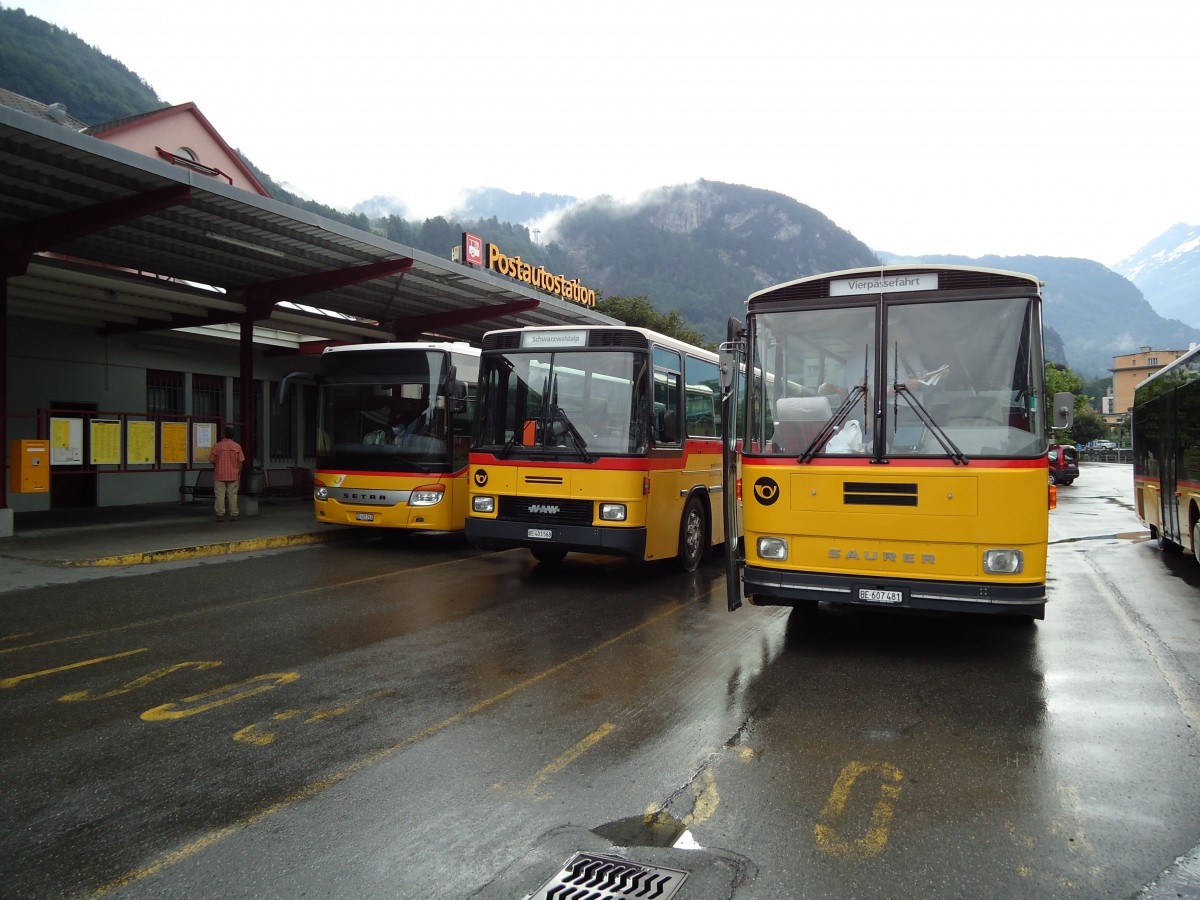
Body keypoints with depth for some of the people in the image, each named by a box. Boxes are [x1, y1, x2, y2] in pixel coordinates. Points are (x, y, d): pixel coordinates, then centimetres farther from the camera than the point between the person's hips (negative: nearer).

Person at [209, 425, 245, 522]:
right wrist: (239, 474, 10)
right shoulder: (237, 446, 0)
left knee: (220, 495, 2)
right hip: (233, 475, 2)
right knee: (233, 495, 6)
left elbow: (212, 460, -3)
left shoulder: (217, 446, -6)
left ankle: (220, 515, 1)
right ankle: (234, 515, 6)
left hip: (219, 475, -2)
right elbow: (240, 461, 1)